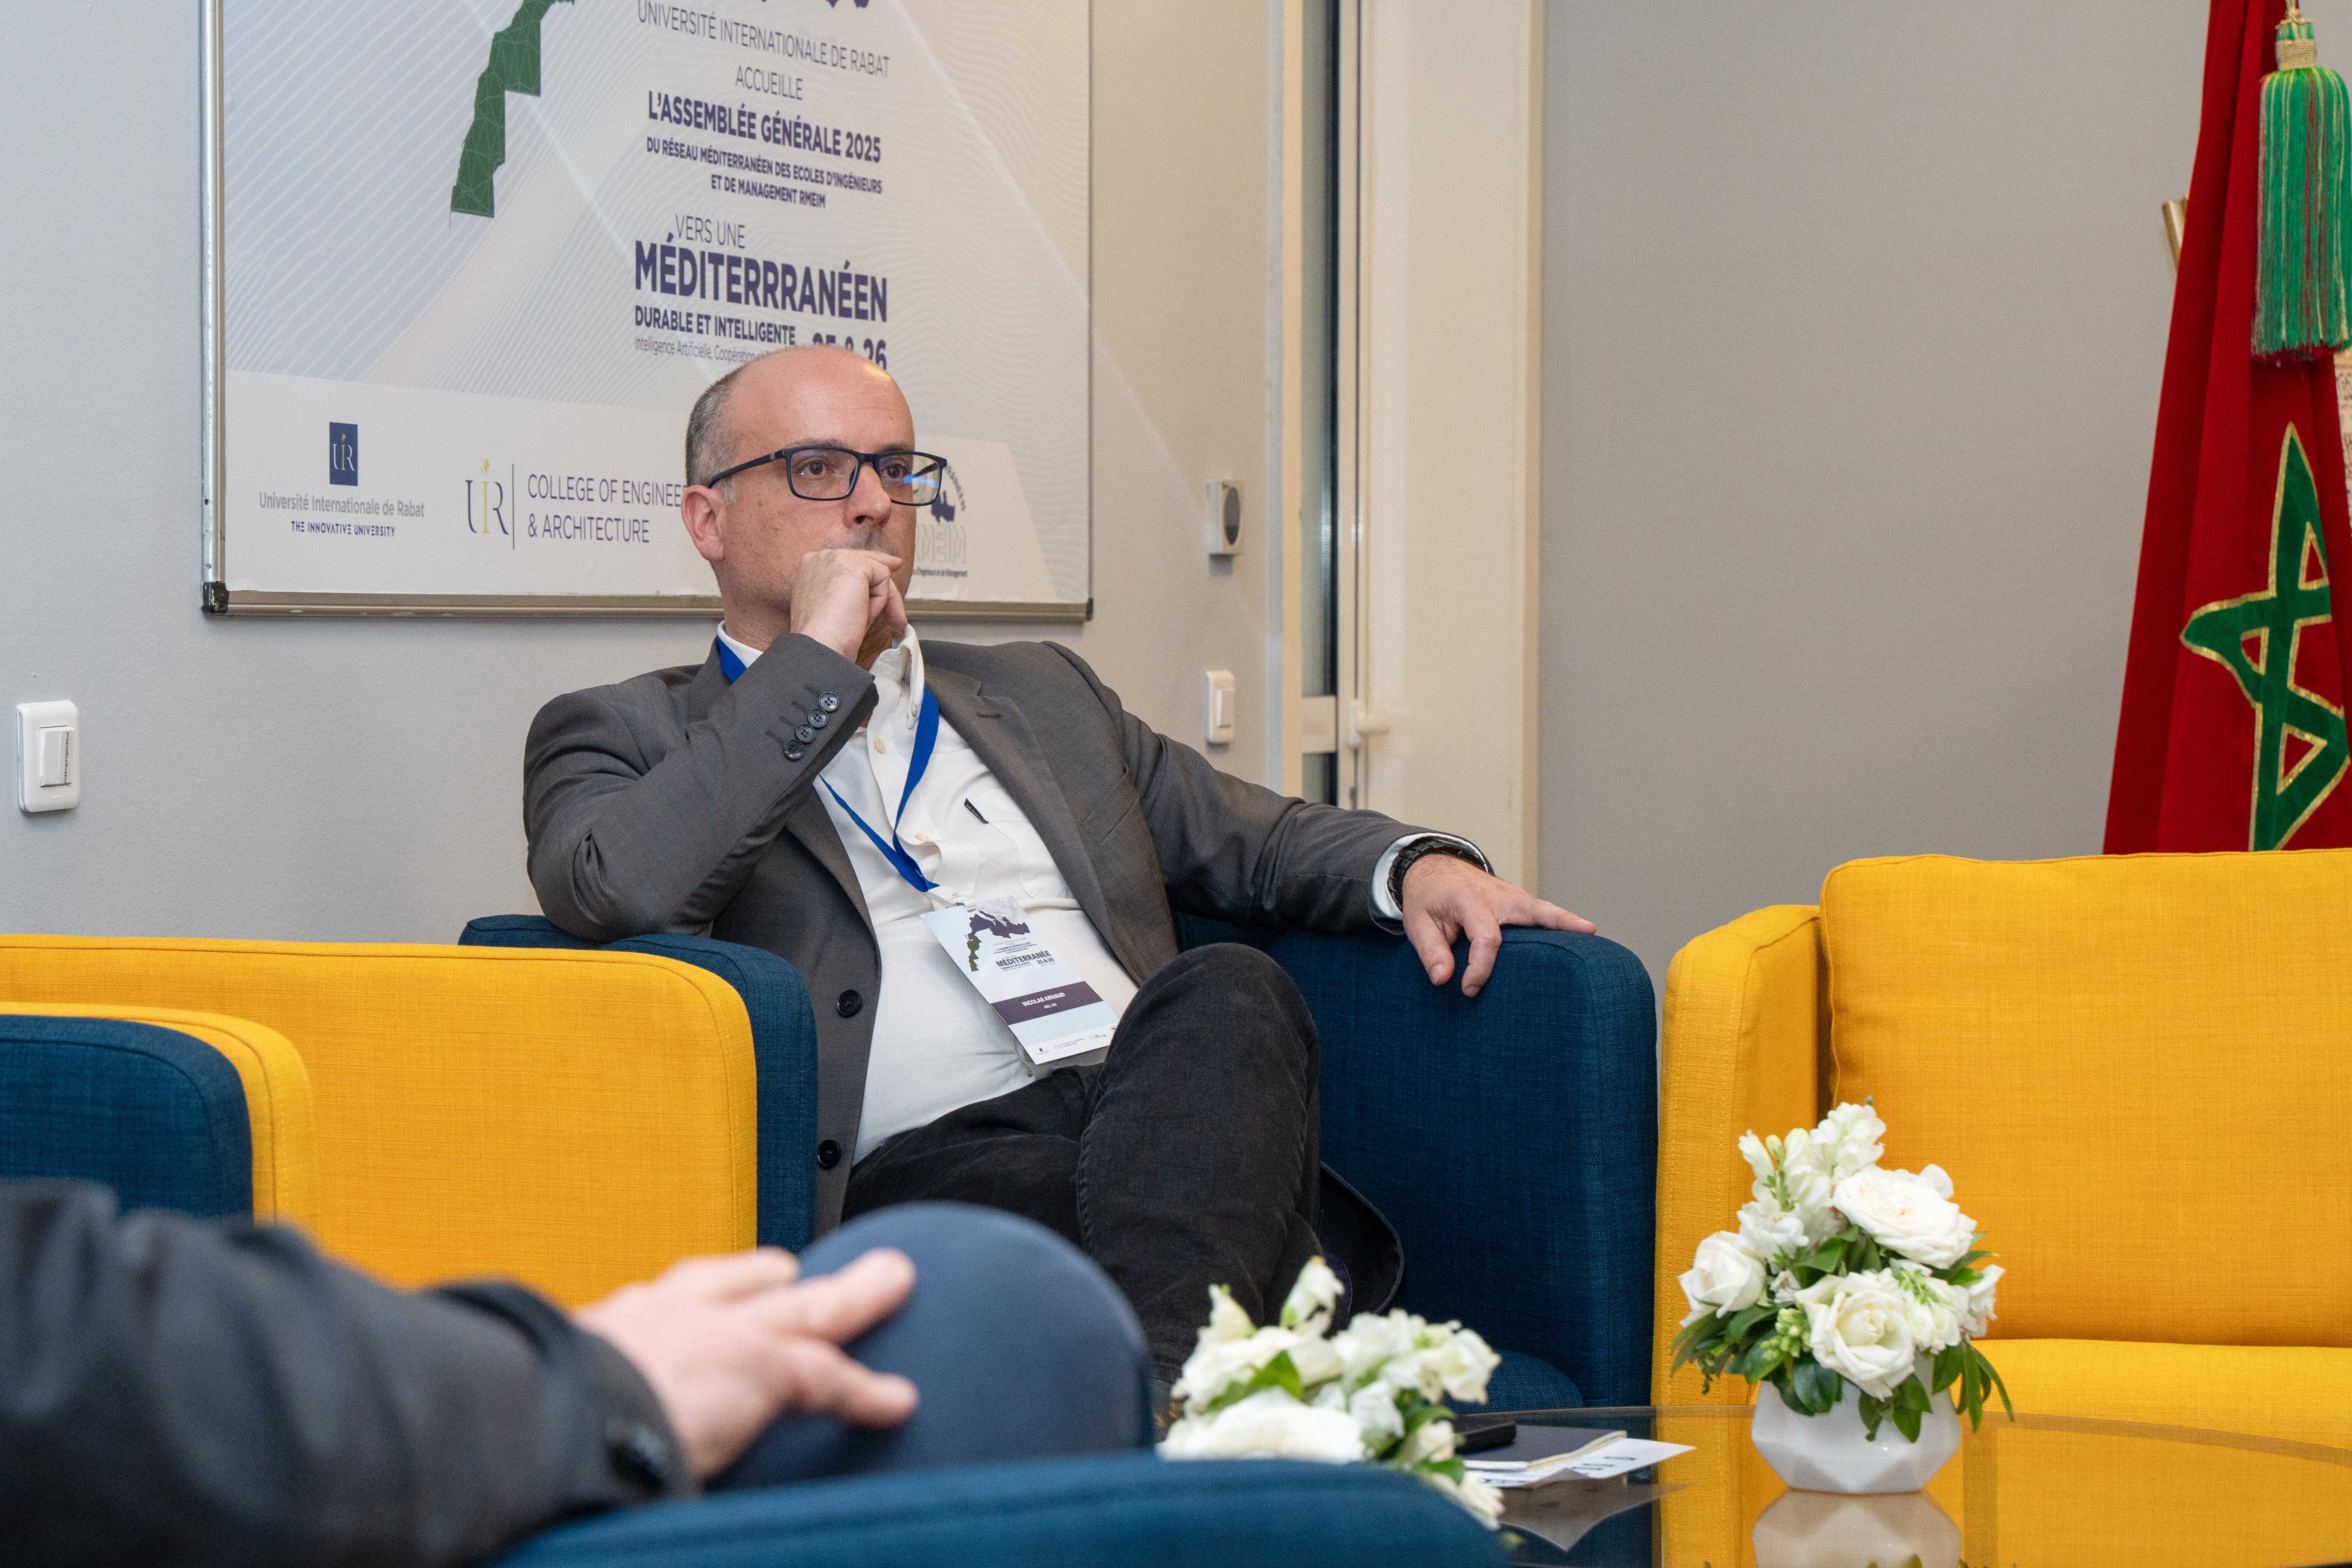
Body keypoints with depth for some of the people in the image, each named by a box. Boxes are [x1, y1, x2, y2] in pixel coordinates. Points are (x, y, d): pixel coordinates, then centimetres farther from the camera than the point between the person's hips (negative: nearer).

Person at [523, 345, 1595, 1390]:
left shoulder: (1038, 693, 32)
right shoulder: (620, 734, 15)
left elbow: (1248, 836, 34)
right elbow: (616, 893, -8)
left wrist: (1415, 865, 10)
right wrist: (817, 657, -2)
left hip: (1155, 1111, 5)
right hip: (913, 1171, -4)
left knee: (1229, 991, -32)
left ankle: (1159, 1384, -48)